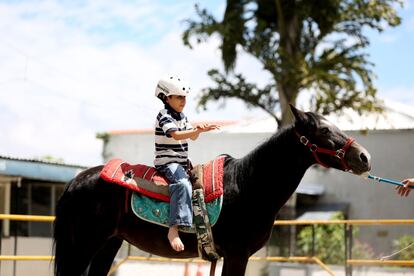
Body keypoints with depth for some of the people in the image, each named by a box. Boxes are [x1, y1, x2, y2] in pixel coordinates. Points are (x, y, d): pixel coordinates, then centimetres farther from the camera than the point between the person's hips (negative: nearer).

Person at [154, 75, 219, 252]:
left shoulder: (181, 116, 16)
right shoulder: (164, 116, -11)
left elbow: (192, 137, 20)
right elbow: (176, 135, -28)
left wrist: (198, 130, -4)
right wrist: (200, 130, -36)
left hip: (183, 162, 10)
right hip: (167, 162, -10)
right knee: (182, 184, -34)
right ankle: (174, 229, -44)